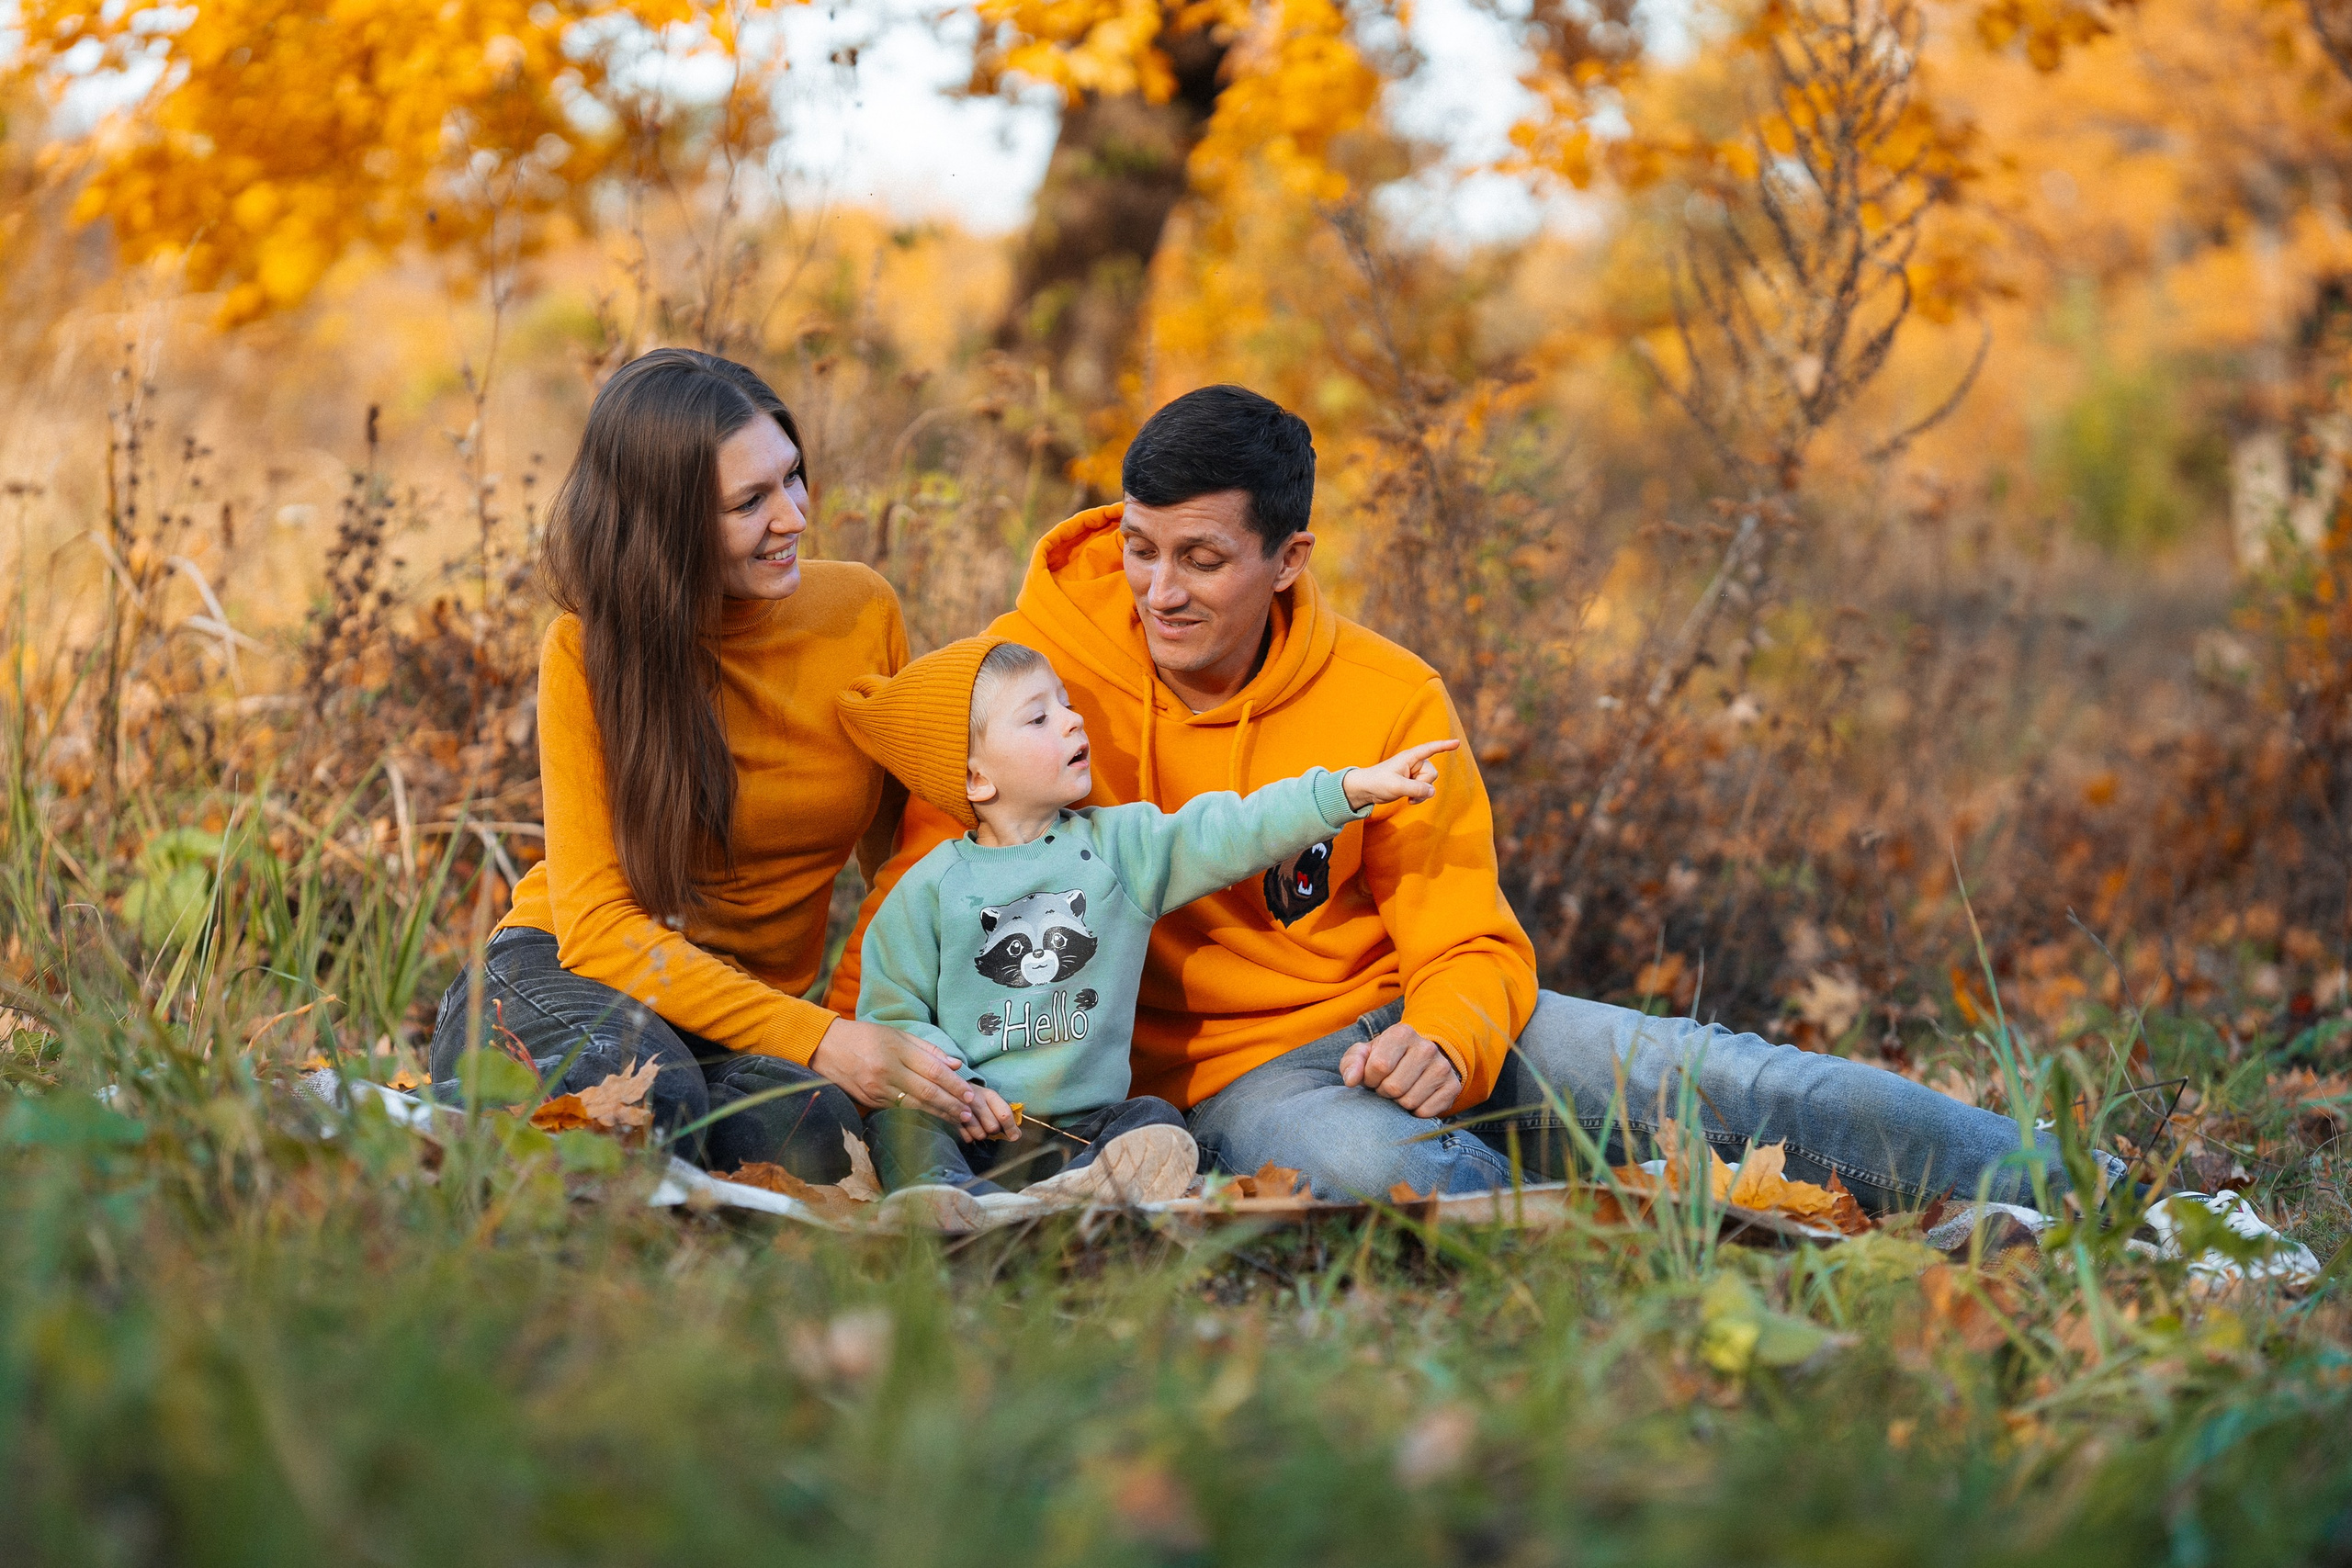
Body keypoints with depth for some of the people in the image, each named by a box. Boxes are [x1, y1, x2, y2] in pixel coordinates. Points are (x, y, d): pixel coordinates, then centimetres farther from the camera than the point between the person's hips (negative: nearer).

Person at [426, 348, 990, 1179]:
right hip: (563, 969, -2)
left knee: (810, 1130, -33)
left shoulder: (862, 613, -3)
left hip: (756, 1003, 3)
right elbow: (597, 921, -18)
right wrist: (813, 1039, -31)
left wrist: (860, 1026, -13)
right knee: (645, 1097, -38)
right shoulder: (589, 651, -12)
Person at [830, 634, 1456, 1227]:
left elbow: (1227, 835, -1)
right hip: (977, 1122, -2)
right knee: (900, 1122, -28)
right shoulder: (930, 886, 2)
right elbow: (890, 1013, 2)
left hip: (1085, 1124, 3)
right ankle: (953, 1201, -55)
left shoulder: (1121, 843, 9)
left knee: (1156, 1123, -23)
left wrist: (1352, 788, -12)